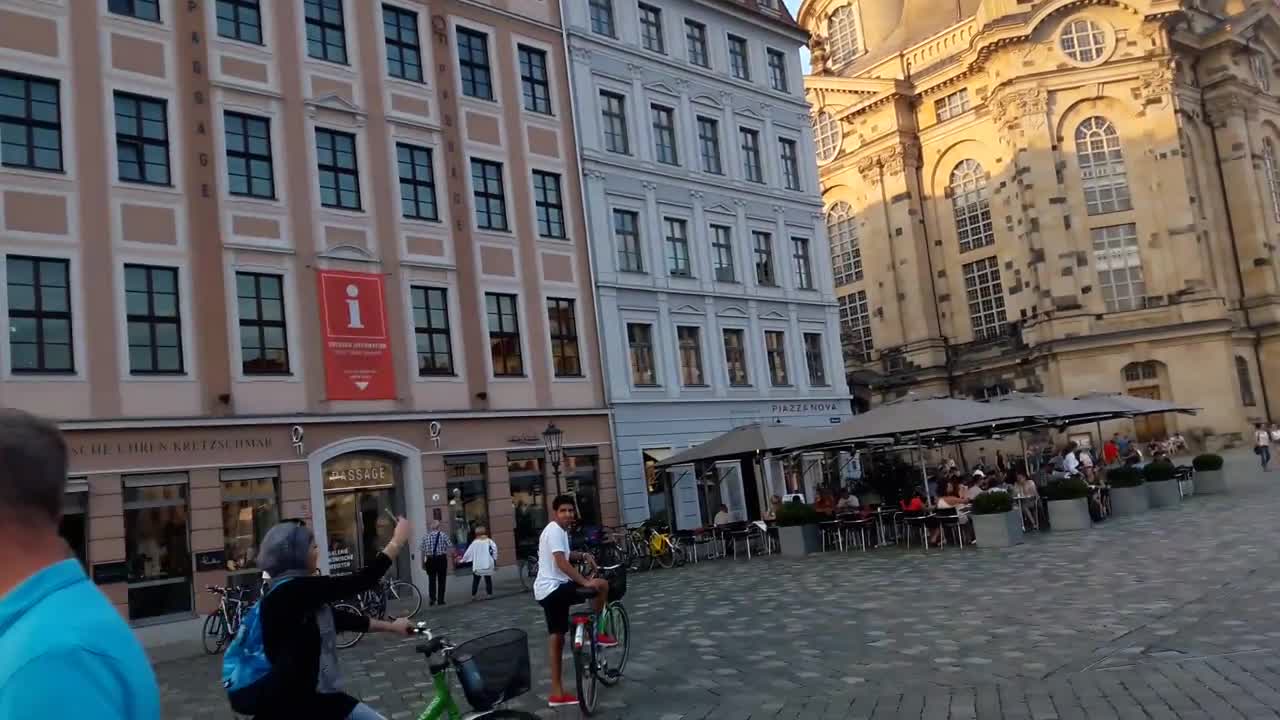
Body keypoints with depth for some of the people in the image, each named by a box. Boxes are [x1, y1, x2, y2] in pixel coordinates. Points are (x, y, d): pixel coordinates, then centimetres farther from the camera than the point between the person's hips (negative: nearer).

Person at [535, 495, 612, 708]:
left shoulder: (560, 530, 17)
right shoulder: (554, 530, -15)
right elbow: (561, 562, -24)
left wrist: (583, 556, 13)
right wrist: (585, 582, -28)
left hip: (546, 591, 10)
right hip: (554, 588, -10)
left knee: (556, 637, 13)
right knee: (601, 585, -12)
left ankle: (557, 693, 18)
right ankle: (597, 633, 4)